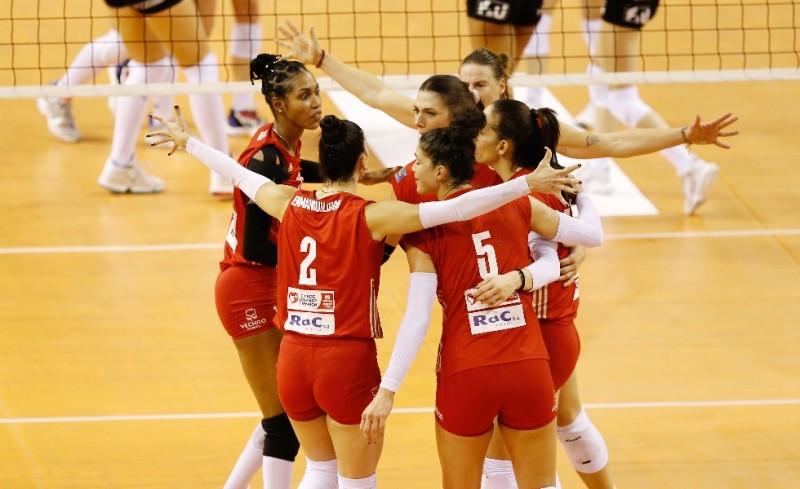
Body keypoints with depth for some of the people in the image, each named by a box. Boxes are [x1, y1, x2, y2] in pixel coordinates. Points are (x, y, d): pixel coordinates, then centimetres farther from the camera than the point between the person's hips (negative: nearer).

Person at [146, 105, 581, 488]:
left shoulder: (289, 205, 0)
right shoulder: (369, 217, -14)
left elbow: (238, 174, 18)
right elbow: (454, 209, -22)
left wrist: (186, 142, 35)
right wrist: (527, 184, -24)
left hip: (293, 358, 5)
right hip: (348, 362, -5)